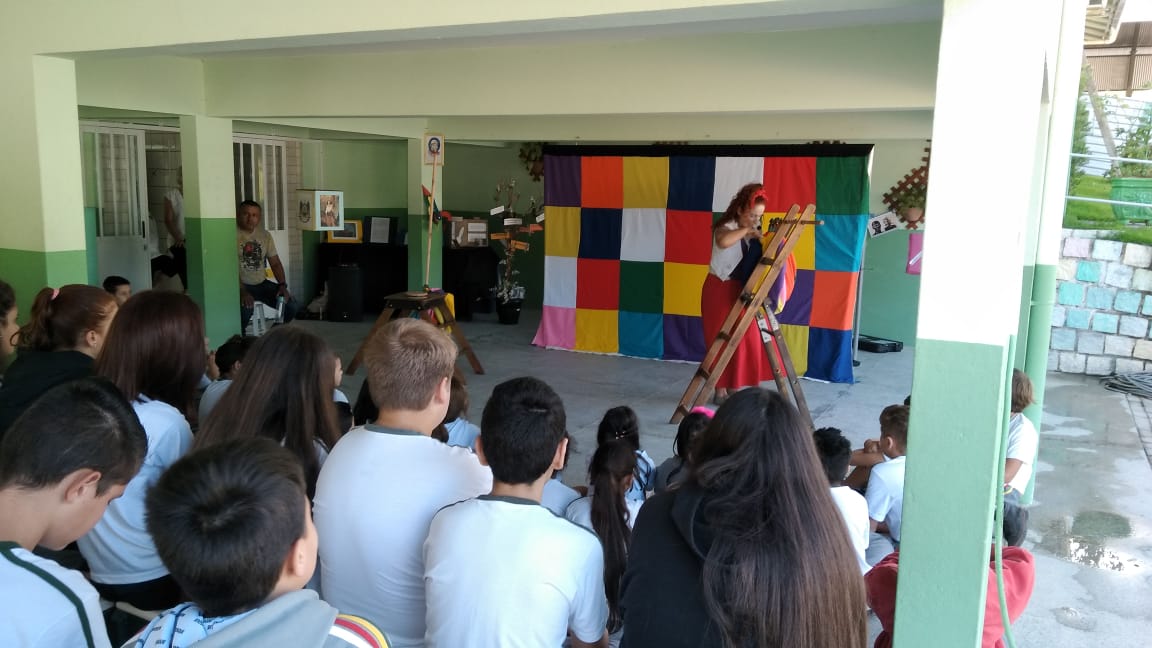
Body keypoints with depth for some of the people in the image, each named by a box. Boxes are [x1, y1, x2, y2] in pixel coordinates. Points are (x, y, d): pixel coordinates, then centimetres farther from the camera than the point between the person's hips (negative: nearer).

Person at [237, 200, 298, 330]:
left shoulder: (265, 235, 8)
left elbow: (275, 263, 9)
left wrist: (282, 285, -7)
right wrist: (243, 292, -28)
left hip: (262, 284, 6)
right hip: (240, 285, -5)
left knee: (291, 305, -11)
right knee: (246, 309, -36)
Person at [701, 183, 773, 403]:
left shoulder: (750, 232, 8)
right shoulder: (725, 228, -16)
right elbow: (723, 242, -42)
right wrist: (746, 230, -33)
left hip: (740, 289, 7)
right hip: (719, 289, -7)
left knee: (743, 339, 8)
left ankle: (733, 387, 19)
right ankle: (721, 390, 7)